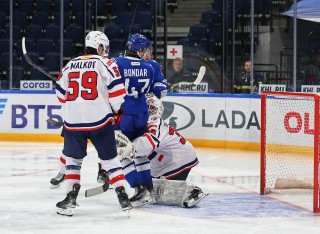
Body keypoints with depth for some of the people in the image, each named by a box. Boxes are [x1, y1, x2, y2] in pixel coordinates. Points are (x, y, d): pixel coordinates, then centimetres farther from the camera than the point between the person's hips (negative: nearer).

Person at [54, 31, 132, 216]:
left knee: (73, 159, 17)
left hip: (73, 121, 3)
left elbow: (61, 94, 17)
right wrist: (117, 110, 7)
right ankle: (122, 196, 1)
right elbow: (116, 90, -9)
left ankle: (71, 197, 10)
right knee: (110, 158, 7)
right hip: (99, 120, -2)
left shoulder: (70, 65, 12)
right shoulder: (106, 64, 0)